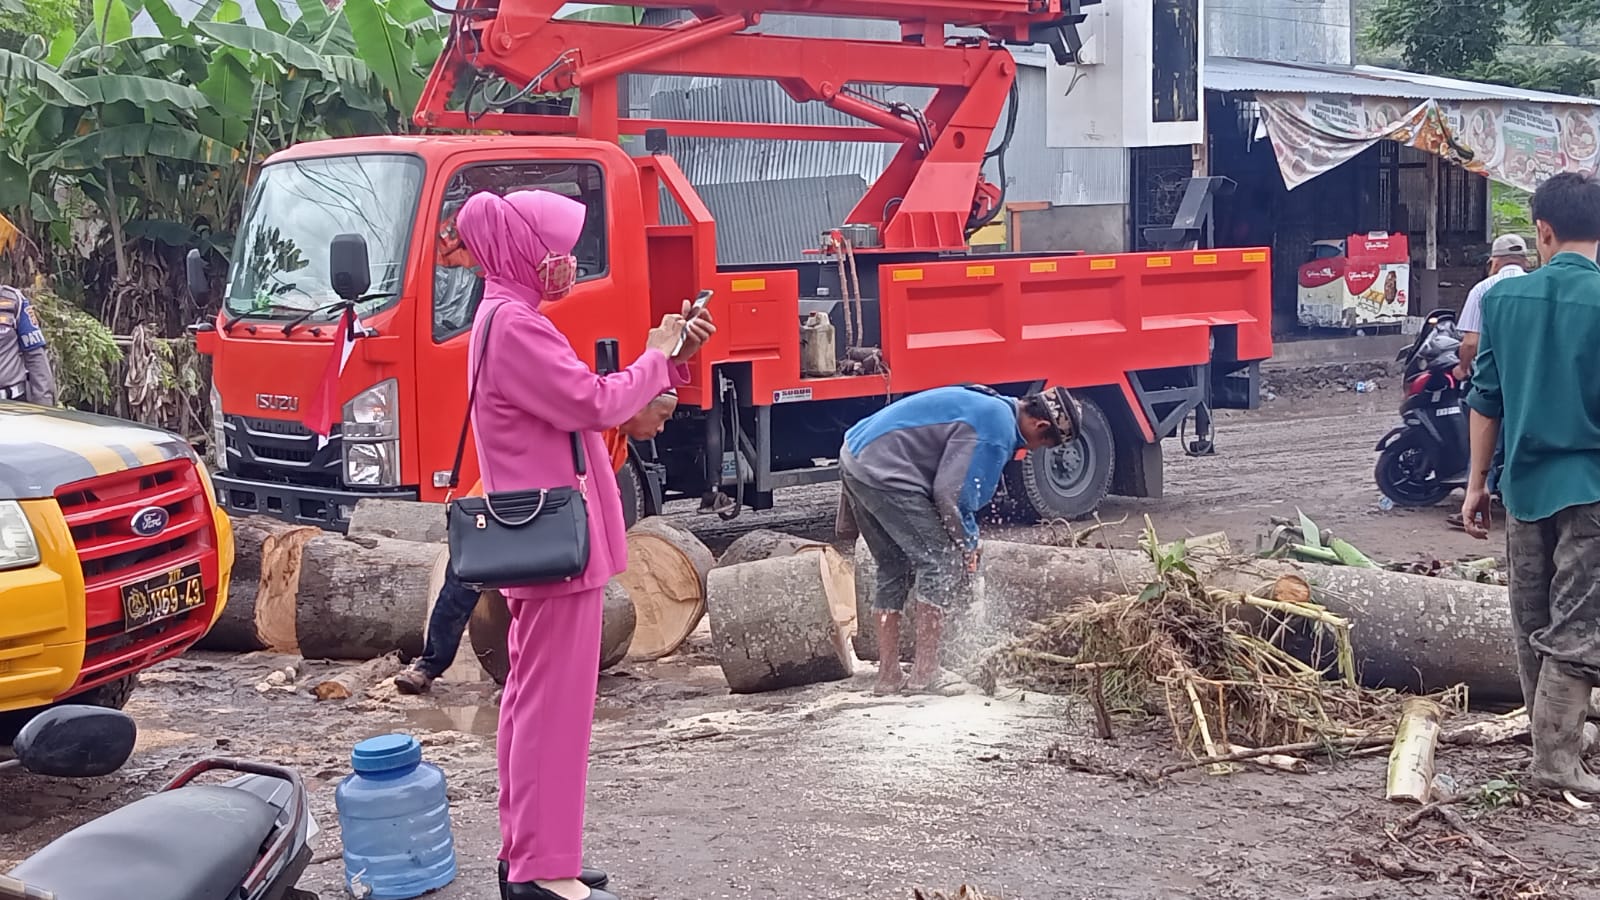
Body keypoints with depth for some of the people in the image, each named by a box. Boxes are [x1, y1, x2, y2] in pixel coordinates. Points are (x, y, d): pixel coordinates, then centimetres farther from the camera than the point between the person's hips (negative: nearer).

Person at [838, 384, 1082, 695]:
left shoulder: (992, 407, 18)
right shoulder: (997, 430, -14)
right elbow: (951, 491, -16)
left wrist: (965, 539, 21)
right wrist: (968, 544, -1)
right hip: (883, 471, -11)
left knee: (894, 568, 16)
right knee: (941, 561, -4)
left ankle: (888, 674, 19)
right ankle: (925, 672, 0)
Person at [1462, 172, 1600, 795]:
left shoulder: (1504, 297, 1)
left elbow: (1486, 398, 5)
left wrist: (1477, 481, 12)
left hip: (1525, 482, 4)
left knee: (1531, 624, 15)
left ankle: (1550, 733, 28)